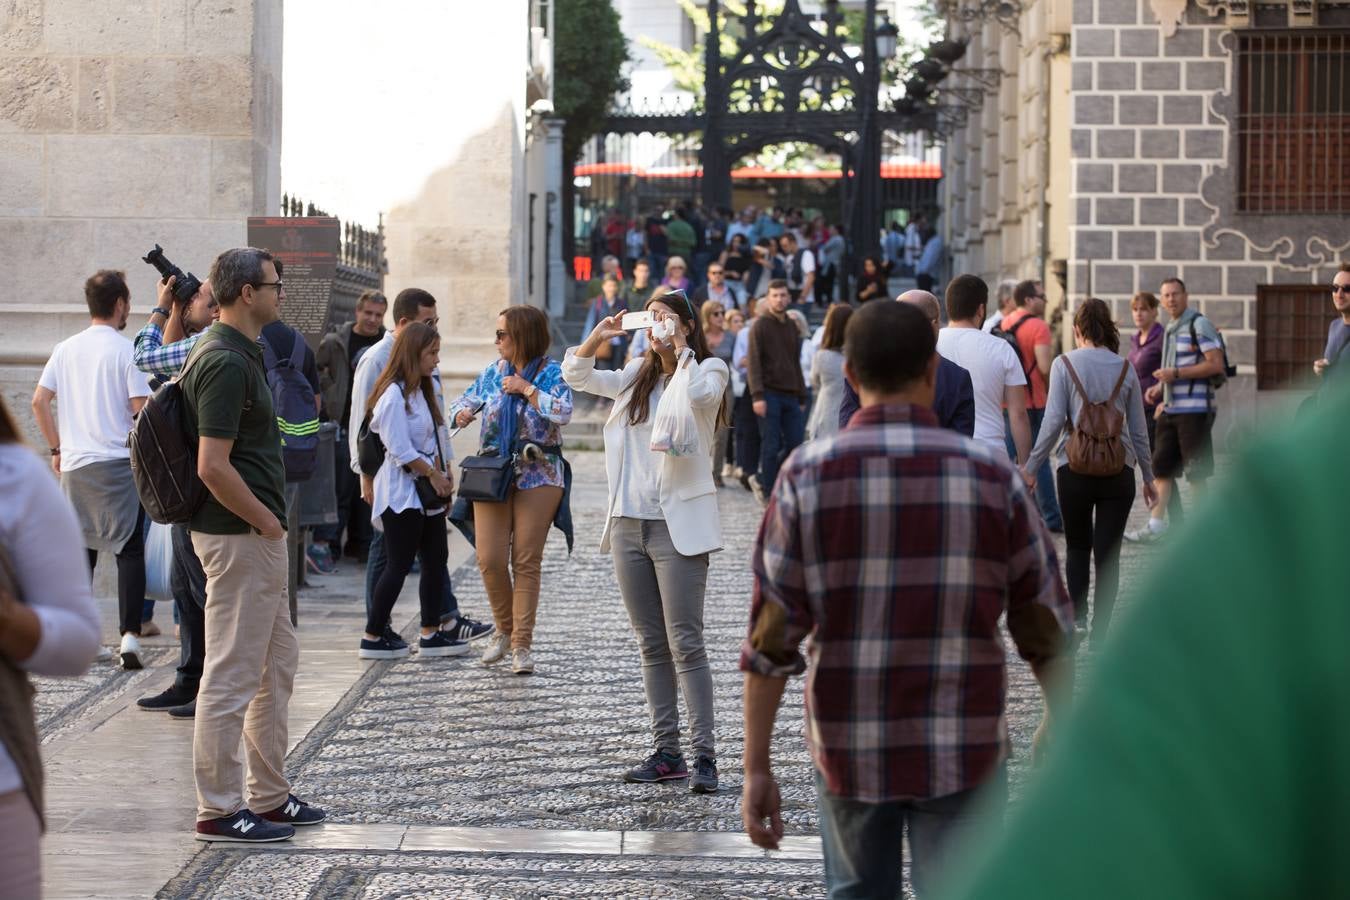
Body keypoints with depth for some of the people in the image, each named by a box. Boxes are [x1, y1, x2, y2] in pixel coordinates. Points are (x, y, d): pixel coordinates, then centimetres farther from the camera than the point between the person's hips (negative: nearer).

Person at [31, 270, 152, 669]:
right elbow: (141, 409, -12)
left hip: (75, 465, 4)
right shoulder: (127, 351, -8)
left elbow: (39, 401, 6)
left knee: (80, 550, 13)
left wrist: (57, 447, 15)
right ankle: (129, 633, -9)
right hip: (120, 463, -4)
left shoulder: (66, 349, 7)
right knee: (130, 550, 1)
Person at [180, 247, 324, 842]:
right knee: (233, 674, -4)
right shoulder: (226, 362, -20)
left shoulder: (239, 352, 12)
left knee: (277, 663, 17)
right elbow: (213, 467, -26)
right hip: (239, 536, -11)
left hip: (256, 535, 11)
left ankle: (270, 796, 25)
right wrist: (268, 522, -14)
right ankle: (219, 810, 3)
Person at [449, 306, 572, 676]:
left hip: (538, 476, -4)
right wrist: (462, 413, -7)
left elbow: (563, 413, -20)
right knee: (490, 559, -3)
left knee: (527, 561, -2)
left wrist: (526, 388, -17)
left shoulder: (551, 373, -5)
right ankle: (505, 629, 20)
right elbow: (466, 400, 16)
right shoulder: (494, 372, 9)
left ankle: (522, 645, 4)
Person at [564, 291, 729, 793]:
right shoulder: (636, 376, 16)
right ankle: (666, 752, 12)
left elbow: (702, 396, -23)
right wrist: (597, 337, -2)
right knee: (652, 647, 8)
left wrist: (680, 345, -15)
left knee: (685, 644, -10)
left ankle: (704, 756, -9)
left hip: (678, 525, -6)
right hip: (629, 522, 6)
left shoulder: (708, 369, -1)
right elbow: (576, 376, 15)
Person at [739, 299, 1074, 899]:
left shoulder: (807, 476, -5)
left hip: (848, 751, 1)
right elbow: (1043, 623, 2)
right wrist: (1061, 719, 19)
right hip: (964, 755, -1)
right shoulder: (992, 475, -4)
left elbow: (770, 637, -7)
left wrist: (756, 769, -1)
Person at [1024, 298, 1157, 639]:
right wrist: (1148, 476, 18)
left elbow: (1054, 421, -8)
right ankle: (1100, 630, 4)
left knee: (1077, 547, 15)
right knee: (1108, 553, 5)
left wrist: (1031, 467, -1)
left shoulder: (1064, 364, -3)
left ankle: (1078, 616, 0)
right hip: (1118, 470, 1)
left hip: (1075, 468, -1)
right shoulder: (1125, 368, 5)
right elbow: (1138, 429, 9)